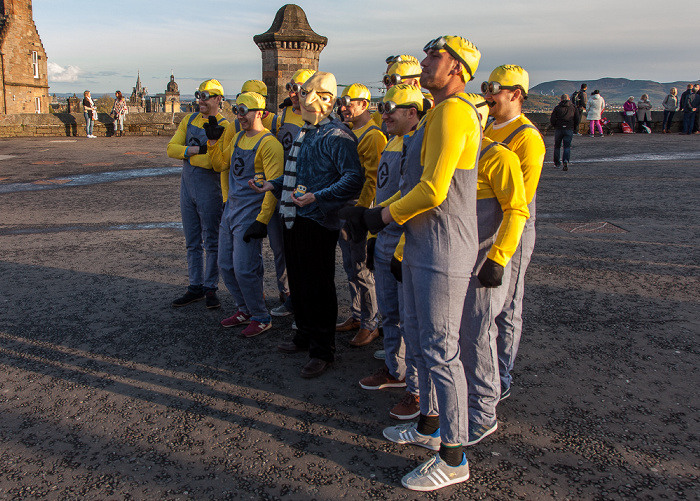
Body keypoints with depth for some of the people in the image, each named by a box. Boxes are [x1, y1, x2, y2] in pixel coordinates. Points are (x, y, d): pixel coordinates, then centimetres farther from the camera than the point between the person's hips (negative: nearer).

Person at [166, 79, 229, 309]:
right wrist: (196, 150, -15)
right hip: (187, 187, 6)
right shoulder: (189, 120, 9)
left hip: (210, 189, -6)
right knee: (192, 242, 12)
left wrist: (187, 154, -12)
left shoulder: (224, 126, -11)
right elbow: (171, 148, 1)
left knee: (211, 241, 4)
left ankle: (210, 288, 14)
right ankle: (195, 287, 22)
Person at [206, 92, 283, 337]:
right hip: (230, 210, 9)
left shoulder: (269, 143, -15)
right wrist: (212, 141, 11)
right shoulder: (238, 137, 12)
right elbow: (220, 164, 25)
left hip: (250, 214, -9)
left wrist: (262, 221, -22)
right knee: (226, 266, 13)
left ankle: (261, 318, 12)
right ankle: (245, 310, 30)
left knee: (244, 270, -7)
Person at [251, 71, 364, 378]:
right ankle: (305, 336, 35)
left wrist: (318, 198, -29)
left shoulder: (336, 136, -12)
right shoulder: (303, 133, 17)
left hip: (318, 221, -9)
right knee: (297, 282, 18)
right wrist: (274, 185, 16)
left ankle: (322, 351, 12)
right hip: (294, 219, 9)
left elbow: (354, 179, -22)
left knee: (319, 287, -1)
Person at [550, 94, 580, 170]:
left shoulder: (557, 108, 2)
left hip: (558, 129, 0)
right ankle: (566, 161, -22)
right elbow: (577, 119, 3)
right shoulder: (573, 107, 7)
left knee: (557, 146, 14)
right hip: (569, 130, 0)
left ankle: (556, 163, 18)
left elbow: (552, 119, -3)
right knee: (567, 147, 2)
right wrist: (574, 127, 16)